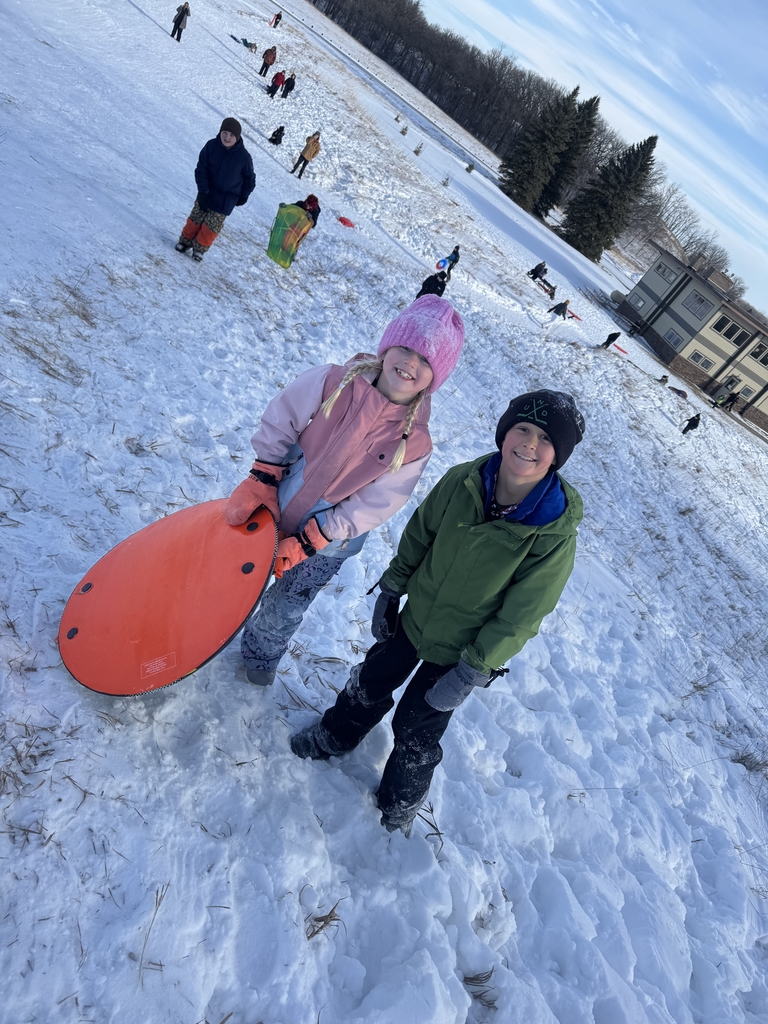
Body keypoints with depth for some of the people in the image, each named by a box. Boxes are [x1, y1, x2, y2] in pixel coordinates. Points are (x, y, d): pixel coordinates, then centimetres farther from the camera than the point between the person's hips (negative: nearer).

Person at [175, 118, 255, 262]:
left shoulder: (243, 156, -16)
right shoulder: (211, 146, -14)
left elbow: (249, 179, -1)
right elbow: (201, 169, -11)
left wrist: (243, 197, 7)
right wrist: (203, 191, -18)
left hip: (226, 200, -2)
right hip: (206, 193, 2)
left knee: (212, 226, 0)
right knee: (196, 218, 9)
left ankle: (200, 248, 21)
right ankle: (186, 240, 31)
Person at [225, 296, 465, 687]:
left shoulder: (414, 444, -22)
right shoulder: (331, 383, -21)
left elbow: (367, 510, -18)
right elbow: (277, 427, -7)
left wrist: (304, 545, -17)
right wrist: (258, 485, -10)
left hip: (327, 545, -1)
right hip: (274, 509, 2)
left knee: (284, 612, 15)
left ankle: (261, 654, 48)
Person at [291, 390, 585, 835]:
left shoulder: (556, 531, -27)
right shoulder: (462, 481, -18)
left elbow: (520, 617, -19)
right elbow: (418, 535, -1)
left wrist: (472, 671, -16)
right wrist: (391, 588, 5)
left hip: (459, 651, -3)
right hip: (414, 617, 4)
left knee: (416, 730, 14)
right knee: (371, 684, 24)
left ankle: (402, 799, 47)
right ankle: (337, 735, 57)